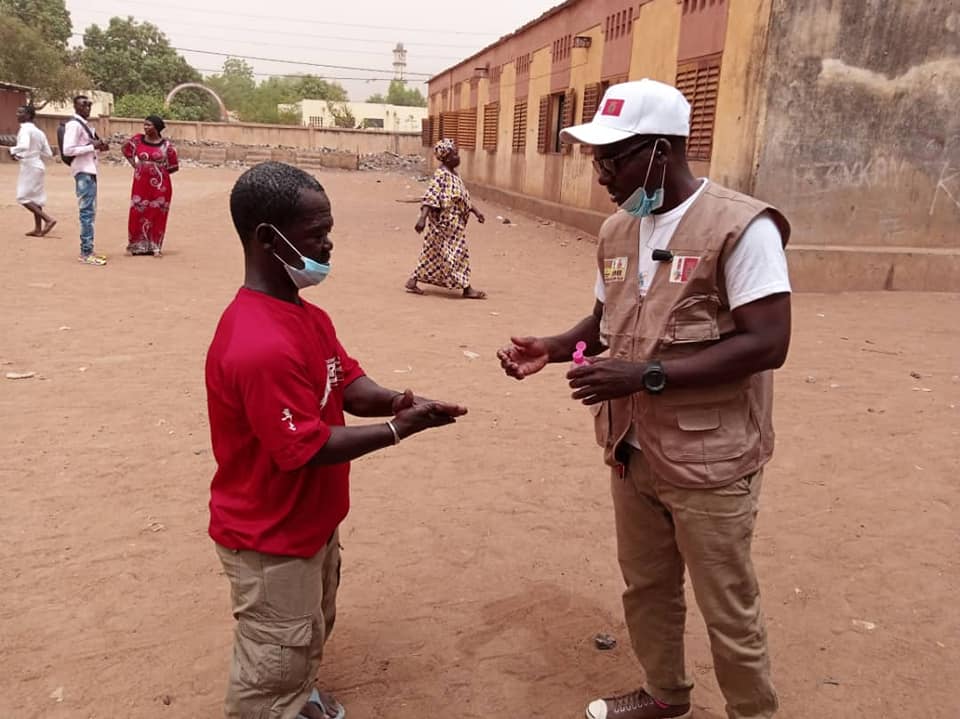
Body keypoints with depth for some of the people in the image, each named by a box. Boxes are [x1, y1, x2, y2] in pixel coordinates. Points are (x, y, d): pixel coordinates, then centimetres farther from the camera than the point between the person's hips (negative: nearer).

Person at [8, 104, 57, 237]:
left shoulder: (25, 129, -13)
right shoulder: (39, 131, 12)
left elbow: (24, 146, -31)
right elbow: (48, 153, 12)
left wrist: (12, 151, -13)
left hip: (30, 166, -9)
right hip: (38, 165, 9)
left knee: (23, 197, -5)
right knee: (35, 198, 12)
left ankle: (48, 219, -13)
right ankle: (38, 229, 13)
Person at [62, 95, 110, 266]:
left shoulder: (85, 124, 17)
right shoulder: (74, 124, -12)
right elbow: (67, 150, -21)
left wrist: (99, 148, 6)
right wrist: (92, 147, -20)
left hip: (90, 171, 10)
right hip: (83, 172, -10)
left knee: (90, 212, 12)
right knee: (87, 212, -10)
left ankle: (87, 250, 18)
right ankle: (86, 253, -8)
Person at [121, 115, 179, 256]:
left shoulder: (166, 145, -4)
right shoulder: (138, 140, 2)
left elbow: (174, 166, 4)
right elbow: (125, 148, 22)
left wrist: (159, 171, 1)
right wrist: (134, 164, 11)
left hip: (159, 185, -2)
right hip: (141, 184, 2)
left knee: (157, 215, 2)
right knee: (138, 214, 2)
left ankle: (154, 246, 12)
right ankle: (138, 246, 13)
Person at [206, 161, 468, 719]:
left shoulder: (307, 315, -1)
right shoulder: (260, 347, -33)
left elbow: (349, 384, 2)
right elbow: (309, 447, -29)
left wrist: (395, 401, -18)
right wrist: (399, 429, -25)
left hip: (311, 520, 10)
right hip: (271, 539, -10)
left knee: (311, 631, 31)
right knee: (273, 664, 12)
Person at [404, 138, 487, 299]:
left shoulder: (454, 174, 13)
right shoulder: (441, 175, -18)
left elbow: (463, 197, 23)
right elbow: (430, 197, -27)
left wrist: (475, 211, 22)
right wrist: (422, 218, -35)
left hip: (455, 223, 10)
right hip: (446, 224, -10)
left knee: (434, 254, 14)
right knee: (457, 254, -2)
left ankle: (413, 281, 20)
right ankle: (466, 289, 6)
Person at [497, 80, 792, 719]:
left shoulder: (741, 226, -17)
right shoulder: (617, 230, 6)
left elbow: (767, 344, -23)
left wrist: (645, 376, -28)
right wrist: (552, 349, -1)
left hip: (710, 461, -7)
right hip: (633, 450, 7)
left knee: (728, 611, 9)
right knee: (646, 589, 22)